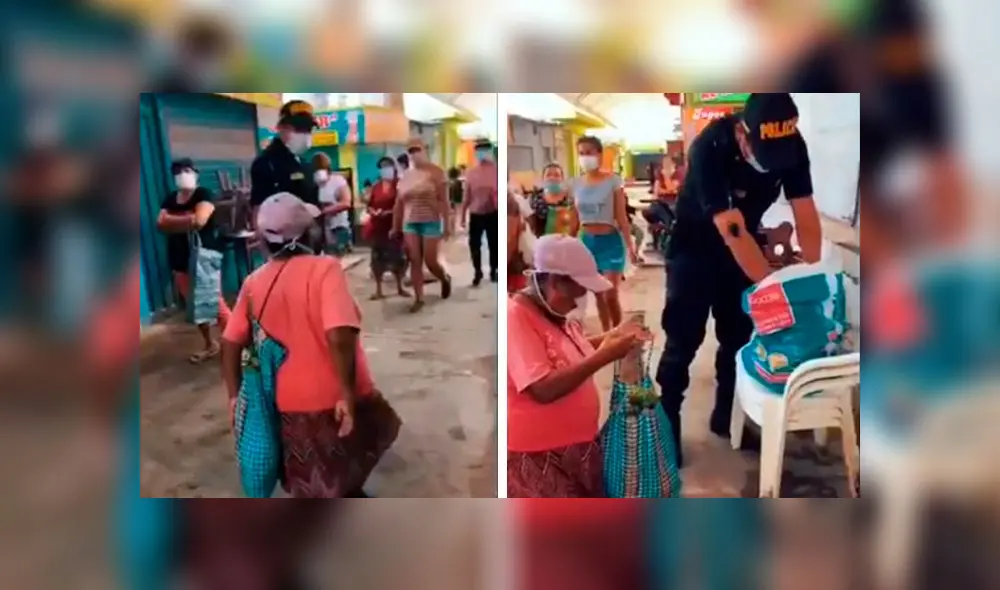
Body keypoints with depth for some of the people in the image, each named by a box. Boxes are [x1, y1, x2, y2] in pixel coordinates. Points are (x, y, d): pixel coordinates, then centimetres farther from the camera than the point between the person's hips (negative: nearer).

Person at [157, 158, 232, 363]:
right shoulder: (170, 199, 12)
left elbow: (199, 221, -23)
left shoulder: (203, 194, -7)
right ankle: (210, 344, 25)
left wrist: (173, 221, -8)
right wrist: (187, 221, -15)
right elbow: (160, 224, -1)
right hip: (180, 261, 7)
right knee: (195, 305, 13)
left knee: (216, 303, -10)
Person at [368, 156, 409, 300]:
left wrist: (390, 212, -19)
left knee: (397, 256, 6)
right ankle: (378, 290, 12)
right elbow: (369, 206, 9)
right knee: (378, 258, 5)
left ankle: (400, 287, 19)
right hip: (378, 227, 3)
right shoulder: (376, 187, 7)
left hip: (394, 226, -3)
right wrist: (374, 212, -11)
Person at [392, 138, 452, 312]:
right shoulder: (405, 176, 10)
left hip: (431, 222, -4)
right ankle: (419, 298, 5)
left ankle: (445, 279, 27)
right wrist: (395, 227, 12)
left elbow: (443, 200, -8)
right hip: (410, 224, 4)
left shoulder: (435, 172, -3)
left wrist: (446, 224, -13)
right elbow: (398, 204, 13)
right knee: (414, 261, -1)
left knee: (430, 262, -5)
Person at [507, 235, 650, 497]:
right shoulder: (515, 317, -23)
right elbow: (543, 389, -31)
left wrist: (613, 336, 8)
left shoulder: (554, 313, 5)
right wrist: (604, 356, -27)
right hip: (538, 458, -9)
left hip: (575, 448, 9)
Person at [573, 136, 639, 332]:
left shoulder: (613, 181, -7)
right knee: (598, 294, 9)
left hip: (610, 241, -4)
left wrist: (630, 246, -12)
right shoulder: (577, 184, 4)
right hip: (586, 241, 4)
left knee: (611, 295, -8)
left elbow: (621, 217, -7)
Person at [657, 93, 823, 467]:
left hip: (742, 248, 5)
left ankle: (726, 417, 27)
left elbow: (806, 215, -15)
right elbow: (731, 230, -36)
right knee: (683, 340, -5)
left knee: (739, 336, 11)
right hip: (695, 249, -5)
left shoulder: (793, 146, -18)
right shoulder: (710, 148, -34)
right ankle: (666, 424, 9)